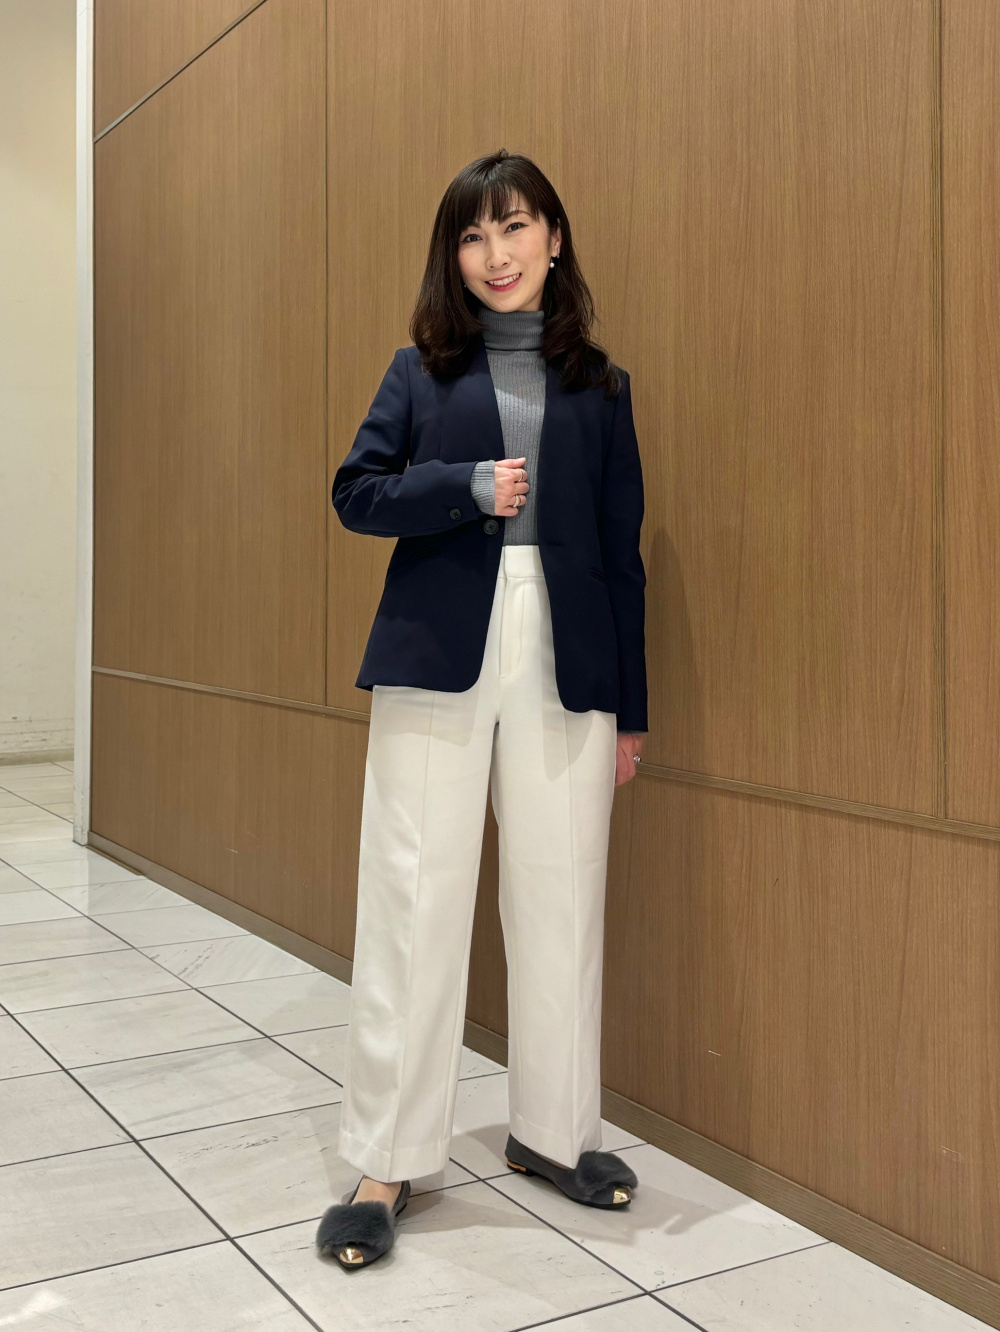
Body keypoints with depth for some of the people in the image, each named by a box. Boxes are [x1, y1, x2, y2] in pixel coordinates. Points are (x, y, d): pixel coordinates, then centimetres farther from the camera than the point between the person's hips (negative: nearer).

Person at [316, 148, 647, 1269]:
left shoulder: (599, 386, 12)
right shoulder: (423, 369, 11)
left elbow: (622, 548, 10)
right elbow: (356, 493, 4)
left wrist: (631, 705, 8)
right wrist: (468, 488, -13)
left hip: (566, 665, 1)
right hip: (440, 658, -1)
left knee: (560, 901, 5)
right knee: (414, 901, -2)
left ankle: (553, 1131, 24)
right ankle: (386, 1163, 10)